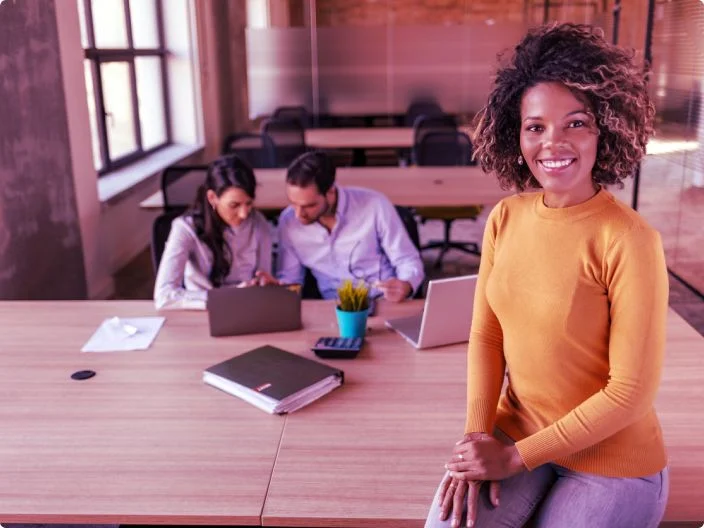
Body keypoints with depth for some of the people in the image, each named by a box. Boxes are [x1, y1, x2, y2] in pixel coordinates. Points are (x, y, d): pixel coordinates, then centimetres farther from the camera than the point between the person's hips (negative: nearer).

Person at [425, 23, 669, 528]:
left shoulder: (629, 240, -22)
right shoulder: (505, 217, -5)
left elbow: (632, 390, -19)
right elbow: (486, 333, -1)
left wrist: (515, 457, -15)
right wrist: (477, 434, -14)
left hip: (611, 460, -3)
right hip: (515, 432, 4)